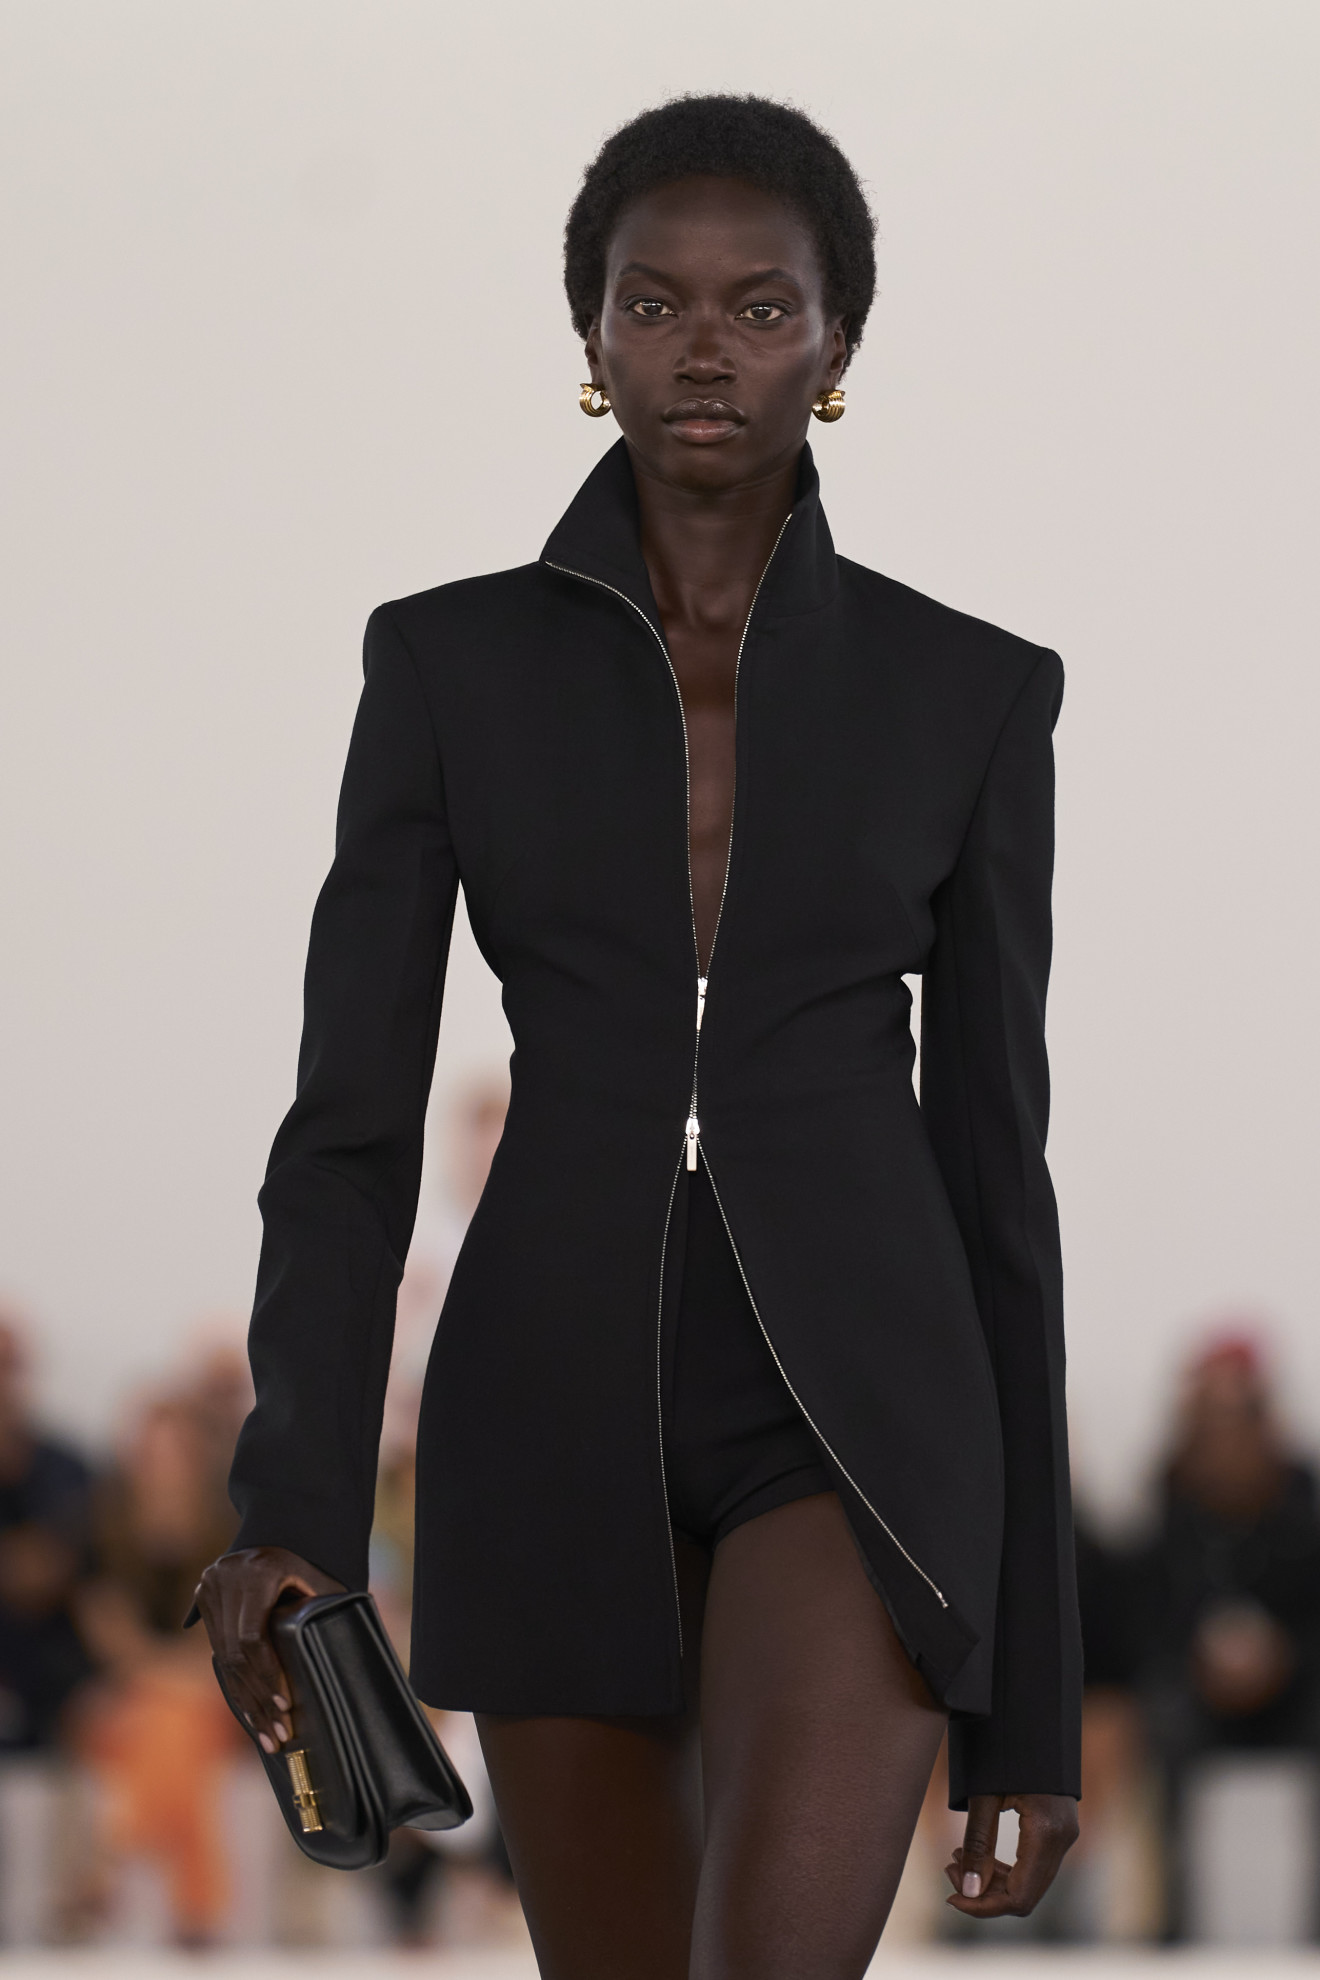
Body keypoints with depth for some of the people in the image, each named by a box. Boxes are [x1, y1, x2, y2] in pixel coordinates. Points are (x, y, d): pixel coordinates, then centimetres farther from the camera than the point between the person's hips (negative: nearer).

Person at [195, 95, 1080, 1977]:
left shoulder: (967, 695, 4)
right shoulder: (451, 666, 5)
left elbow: (995, 1168, 7)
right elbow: (351, 1126, 0)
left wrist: (1034, 1694, 6)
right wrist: (295, 1519, -18)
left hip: (854, 1411, -2)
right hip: (558, 1416, 2)